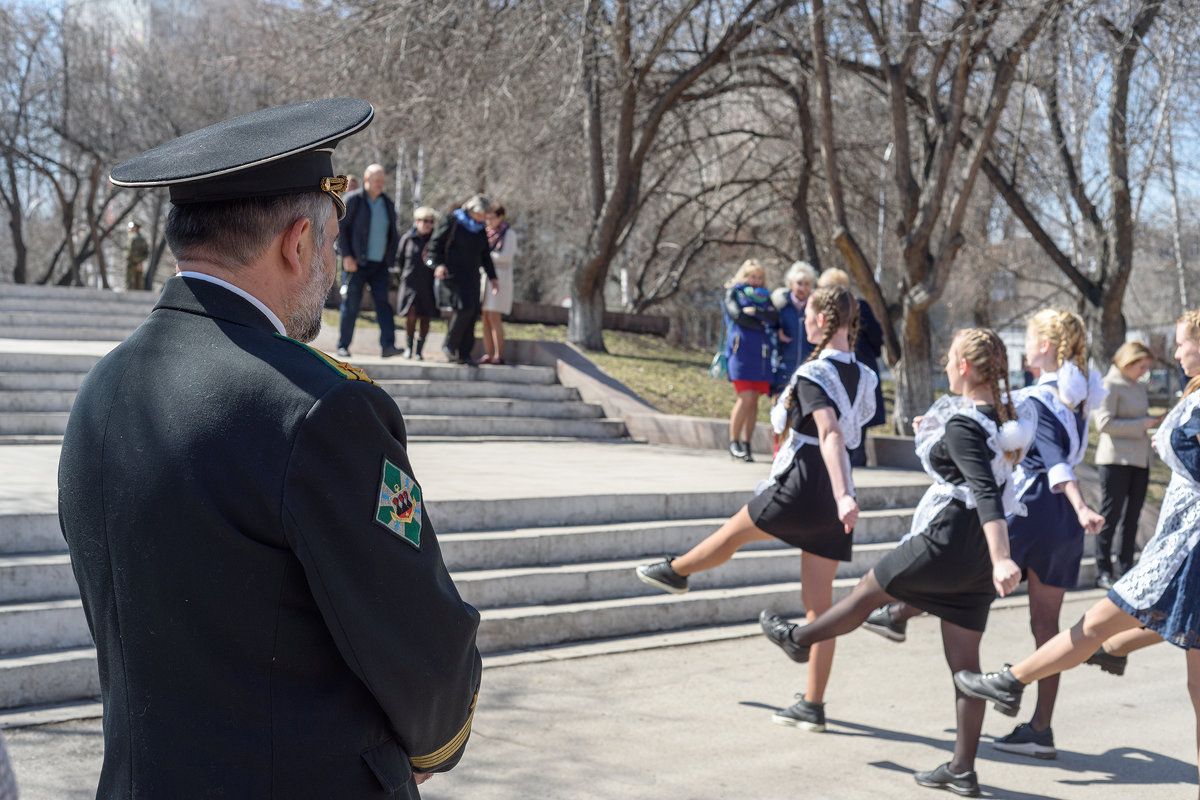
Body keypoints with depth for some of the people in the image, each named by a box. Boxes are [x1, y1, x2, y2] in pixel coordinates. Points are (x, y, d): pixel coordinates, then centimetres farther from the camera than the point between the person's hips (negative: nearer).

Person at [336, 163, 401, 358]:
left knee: (383, 302, -9)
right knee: (352, 304, 0)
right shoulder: (353, 200, -2)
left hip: (380, 264, 4)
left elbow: (392, 234, 20)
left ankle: (388, 345, -17)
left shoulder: (387, 203, 14)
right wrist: (347, 256, -12)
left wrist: (391, 259, 11)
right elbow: (341, 227, -5)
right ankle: (343, 346, 10)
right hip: (357, 262, -4)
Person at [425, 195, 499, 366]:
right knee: (465, 307, -23)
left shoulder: (480, 230, 16)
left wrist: (492, 277, 17)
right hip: (454, 273, -7)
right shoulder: (452, 222, -3)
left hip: (471, 275, 7)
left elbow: (485, 255, 23)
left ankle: (464, 353, 4)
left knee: (473, 313, -1)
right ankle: (450, 344, -9)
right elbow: (435, 243, -3)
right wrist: (438, 264, -18)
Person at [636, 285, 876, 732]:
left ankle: (676, 572, 47)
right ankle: (813, 706, 10)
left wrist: (842, 496, -38)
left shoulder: (814, 374, -14)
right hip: (832, 501, 7)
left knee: (734, 532, 20)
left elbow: (831, 434, -27)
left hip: (801, 488, -7)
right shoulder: (861, 375, 10)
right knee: (818, 601, 8)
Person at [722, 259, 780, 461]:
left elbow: (775, 317, 2)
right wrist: (762, 324, -1)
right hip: (741, 351, -4)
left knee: (754, 401, 1)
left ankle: (747, 444, 6)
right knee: (745, 398, -13)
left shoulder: (765, 297, 20)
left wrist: (755, 311, -9)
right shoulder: (733, 293, 10)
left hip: (762, 354, 4)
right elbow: (737, 315, -7)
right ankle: (733, 442, -2)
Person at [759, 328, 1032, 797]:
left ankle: (799, 639, 39)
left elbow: (986, 494, -29)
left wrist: (1001, 560, -38)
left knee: (868, 590, 16)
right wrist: (932, 432, 29)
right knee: (964, 662, 9)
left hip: (946, 541, -8)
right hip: (978, 558, 8)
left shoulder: (961, 426, -17)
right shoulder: (1000, 414, 8)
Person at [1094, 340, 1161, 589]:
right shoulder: (1109, 386, -7)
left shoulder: (1138, 388, 17)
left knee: (1132, 517, 9)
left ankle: (1126, 569, 16)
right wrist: (1142, 424, -16)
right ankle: (1103, 573, 1)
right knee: (1110, 517, -4)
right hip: (1116, 460, -8)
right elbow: (1104, 423, -16)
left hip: (1139, 460, 8)